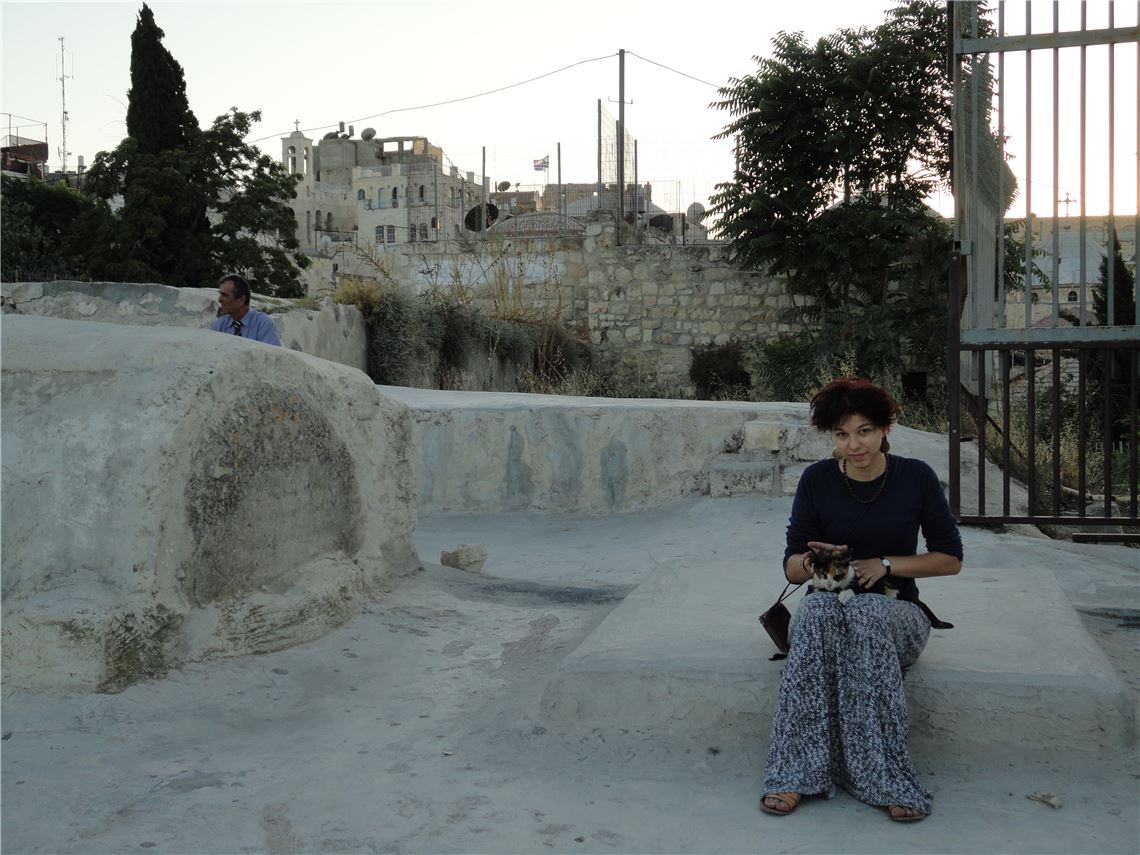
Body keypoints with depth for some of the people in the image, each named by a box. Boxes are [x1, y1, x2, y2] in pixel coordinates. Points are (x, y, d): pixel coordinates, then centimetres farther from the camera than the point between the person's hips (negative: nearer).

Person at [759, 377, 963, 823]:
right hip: (828, 605, 1)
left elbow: (950, 559, 3)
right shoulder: (817, 479, 1)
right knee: (819, 609, -36)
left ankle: (879, 777, -38)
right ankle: (796, 771, -39)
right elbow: (791, 565, 4)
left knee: (867, 611, -37)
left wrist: (887, 564, -10)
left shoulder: (916, 477, -1)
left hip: (896, 608, -1)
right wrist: (813, 563, -20)